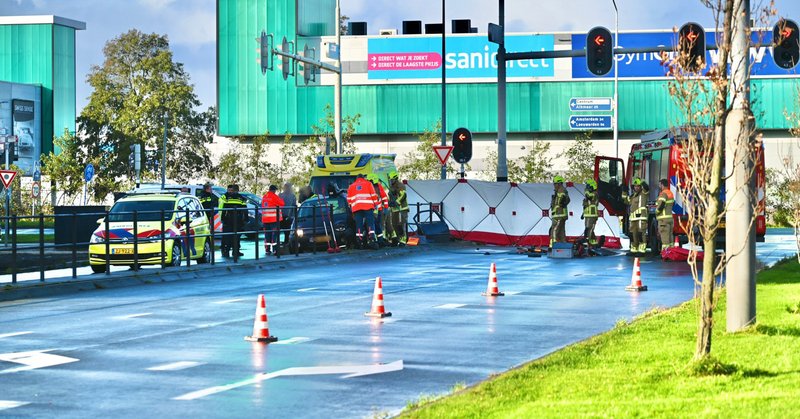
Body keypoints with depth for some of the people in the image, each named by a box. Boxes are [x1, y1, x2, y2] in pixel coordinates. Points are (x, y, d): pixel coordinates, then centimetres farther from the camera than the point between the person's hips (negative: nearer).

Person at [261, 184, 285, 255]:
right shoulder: (274, 196, -10)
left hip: (265, 219, 7)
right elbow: (282, 203, -7)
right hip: (274, 219, -7)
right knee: (275, 234, -5)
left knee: (267, 234, 11)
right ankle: (275, 250, -9)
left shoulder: (264, 197, 12)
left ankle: (267, 250, 10)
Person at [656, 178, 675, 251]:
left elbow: (661, 205, -23)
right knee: (670, 236, 13)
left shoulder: (663, 194, -15)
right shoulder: (671, 193, 15)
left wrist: (656, 211, -7)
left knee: (664, 237, -10)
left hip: (664, 218, -9)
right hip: (670, 217, 9)